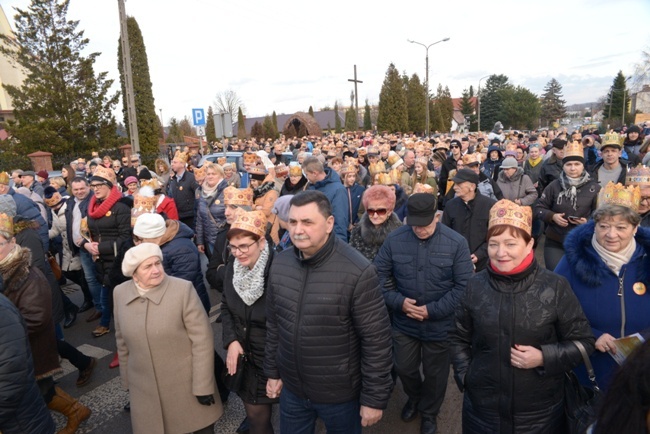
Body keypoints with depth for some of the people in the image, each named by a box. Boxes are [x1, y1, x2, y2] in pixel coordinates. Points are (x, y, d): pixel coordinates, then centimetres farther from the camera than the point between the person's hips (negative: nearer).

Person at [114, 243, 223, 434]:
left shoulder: (183, 289, -18)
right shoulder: (120, 293, -4)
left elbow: (202, 340, -15)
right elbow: (123, 341, 9)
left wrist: (203, 386, -14)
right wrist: (127, 379, 15)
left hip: (187, 385, -3)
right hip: (144, 388, 3)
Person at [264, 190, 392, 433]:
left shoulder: (358, 272, -24)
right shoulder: (279, 264, -6)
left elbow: (376, 340, -18)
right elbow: (273, 325, 5)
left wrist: (374, 398, -12)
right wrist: (272, 372, 11)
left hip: (340, 394, -4)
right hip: (291, 389, 4)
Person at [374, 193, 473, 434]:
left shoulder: (456, 243, -16)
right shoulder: (394, 240, -10)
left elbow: (464, 286, -13)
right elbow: (380, 275, -4)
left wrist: (433, 310, -18)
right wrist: (398, 302, -17)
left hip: (440, 325, -1)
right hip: (404, 323, 2)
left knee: (434, 373, 19)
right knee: (404, 368, 22)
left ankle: (429, 412, 50)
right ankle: (414, 398, 56)